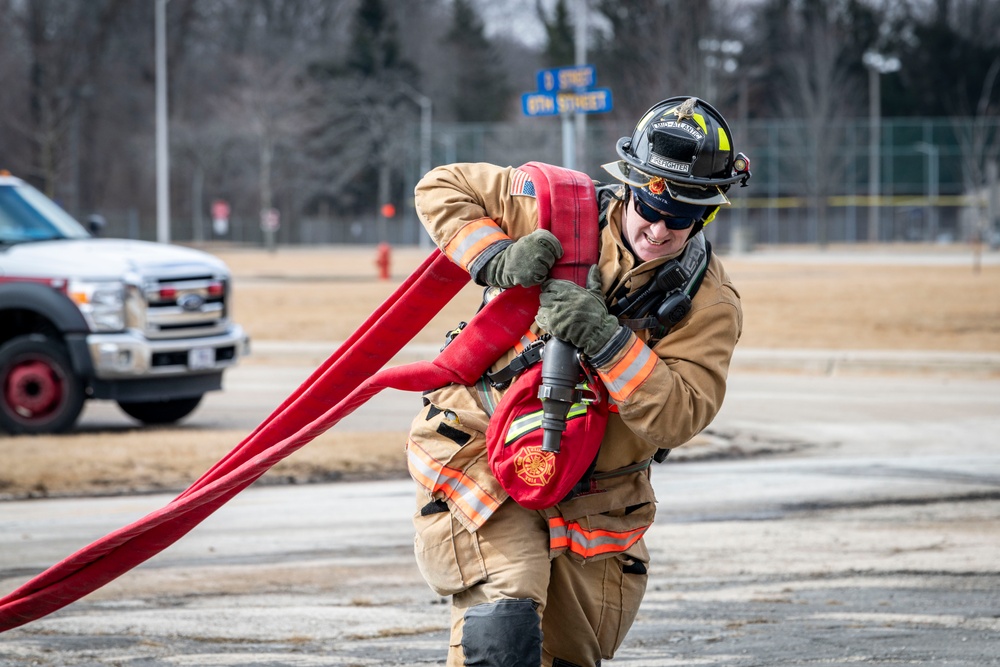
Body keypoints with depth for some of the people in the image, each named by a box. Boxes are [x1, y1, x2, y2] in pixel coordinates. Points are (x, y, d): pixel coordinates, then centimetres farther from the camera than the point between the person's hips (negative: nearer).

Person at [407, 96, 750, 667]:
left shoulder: (709, 304, -9)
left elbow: (678, 419, -19)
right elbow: (442, 189, -3)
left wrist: (608, 343, -32)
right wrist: (496, 260, -20)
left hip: (592, 502, 3)